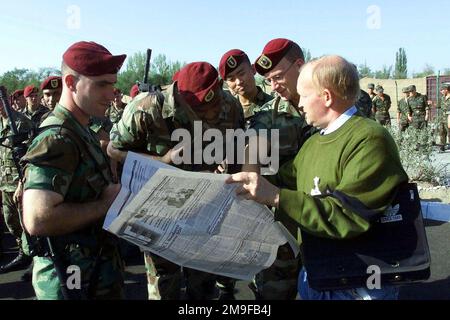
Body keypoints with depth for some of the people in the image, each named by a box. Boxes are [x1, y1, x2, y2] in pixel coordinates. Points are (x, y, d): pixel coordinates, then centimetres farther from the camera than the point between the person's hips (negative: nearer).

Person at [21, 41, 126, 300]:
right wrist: (106, 203, -22)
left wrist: (114, 194, 2)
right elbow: (37, 220, -32)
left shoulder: (81, 133, 9)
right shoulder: (56, 139, -21)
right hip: (74, 280, -9)